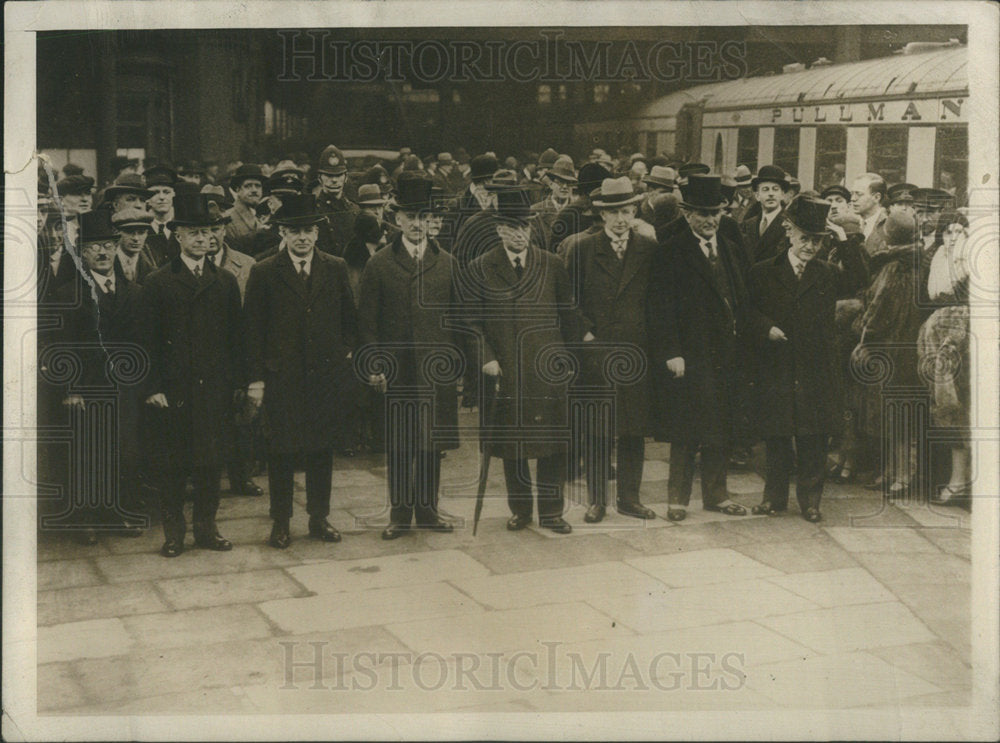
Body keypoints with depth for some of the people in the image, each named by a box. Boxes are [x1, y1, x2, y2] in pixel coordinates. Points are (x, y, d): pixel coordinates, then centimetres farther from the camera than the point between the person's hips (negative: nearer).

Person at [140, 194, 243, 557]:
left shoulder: (225, 282, 11)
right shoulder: (157, 282, 2)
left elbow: (235, 337, 11)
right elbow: (150, 340, 0)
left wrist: (235, 383, 4)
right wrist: (153, 387, -7)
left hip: (215, 388, 2)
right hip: (173, 388, -2)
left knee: (211, 461, 5)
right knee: (172, 465, 3)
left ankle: (206, 527, 17)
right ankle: (173, 531, 14)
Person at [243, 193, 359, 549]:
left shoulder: (336, 269, 7)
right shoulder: (264, 273, -1)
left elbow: (349, 318, 16)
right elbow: (254, 330, -1)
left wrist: (346, 353, 7)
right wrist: (256, 378, -5)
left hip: (327, 376, 2)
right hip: (281, 377, -2)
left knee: (322, 450, 9)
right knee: (281, 453, 3)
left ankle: (319, 517, 22)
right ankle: (280, 523, 14)